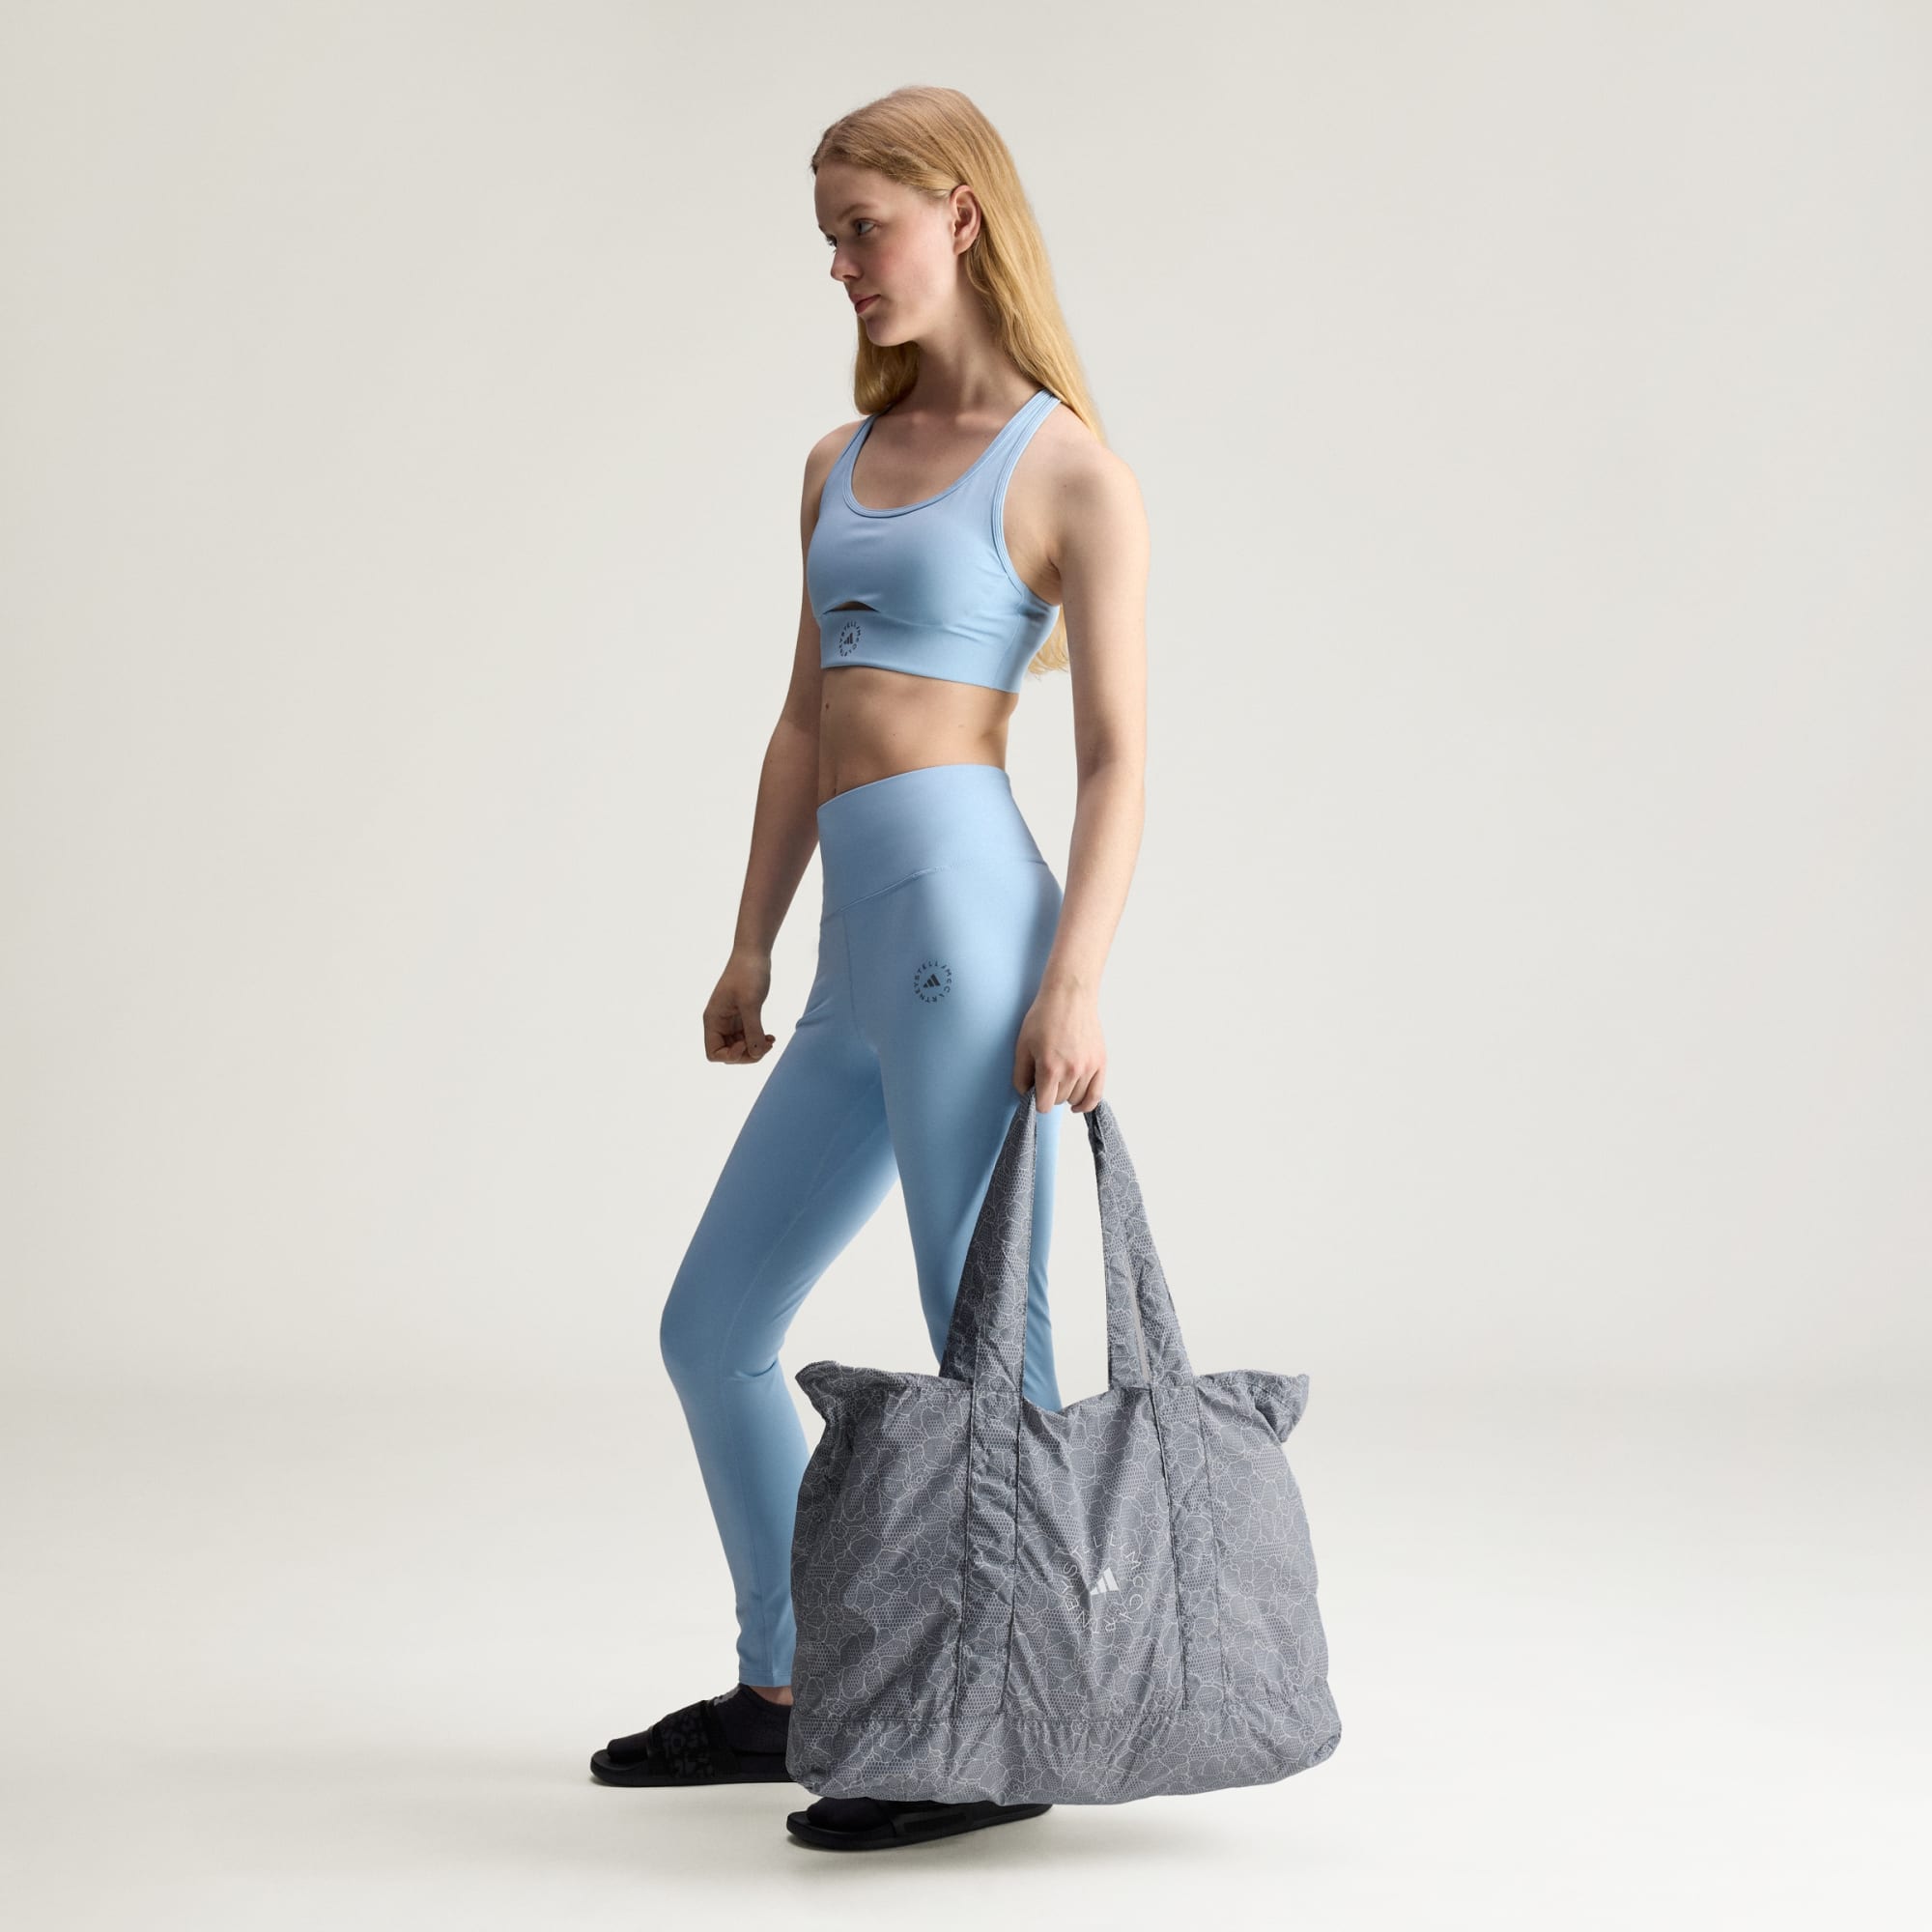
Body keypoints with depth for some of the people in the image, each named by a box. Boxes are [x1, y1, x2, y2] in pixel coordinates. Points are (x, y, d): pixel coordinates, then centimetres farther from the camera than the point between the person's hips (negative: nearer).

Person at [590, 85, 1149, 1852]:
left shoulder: (1072, 472, -1)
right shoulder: (843, 463, 20)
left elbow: (1118, 755, -6)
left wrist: (1076, 978, -18)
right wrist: (751, 947, 17)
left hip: (967, 914, -8)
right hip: (861, 970, 8)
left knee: (989, 1346, -5)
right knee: (711, 1327, 13)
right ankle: (781, 1694, 27)